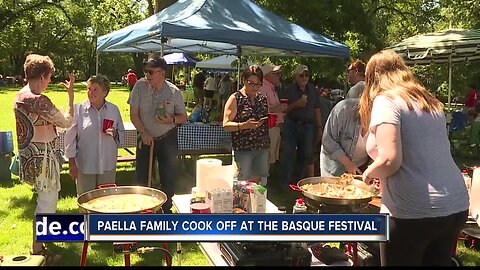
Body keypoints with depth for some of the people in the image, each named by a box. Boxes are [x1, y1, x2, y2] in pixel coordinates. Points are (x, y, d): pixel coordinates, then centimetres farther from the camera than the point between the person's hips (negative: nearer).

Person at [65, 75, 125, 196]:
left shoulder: (114, 110, 4)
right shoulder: (78, 109, -4)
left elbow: (122, 135, 12)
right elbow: (70, 138, -2)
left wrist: (115, 134, -11)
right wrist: (72, 163, -5)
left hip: (108, 166, 2)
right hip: (85, 166, -2)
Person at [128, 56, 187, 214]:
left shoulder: (174, 92, -7)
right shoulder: (140, 86, -7)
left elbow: (183, 118, 1)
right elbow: (133, 114, -4)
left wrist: (171, 120, -19)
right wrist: (143, 132, -14)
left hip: (168, 139, 0)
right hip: (145, 138, 1)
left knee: (168, 177, 5)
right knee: (141, 176, 5)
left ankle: (167, 209, 23)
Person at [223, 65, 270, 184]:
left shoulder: (263, 98, 11)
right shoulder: (235, 99, -6)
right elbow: (226, 125, -11)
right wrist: (245, 125, -26)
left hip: (262, 148, 5)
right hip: (243, 149, -5)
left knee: (259, 181, 11)